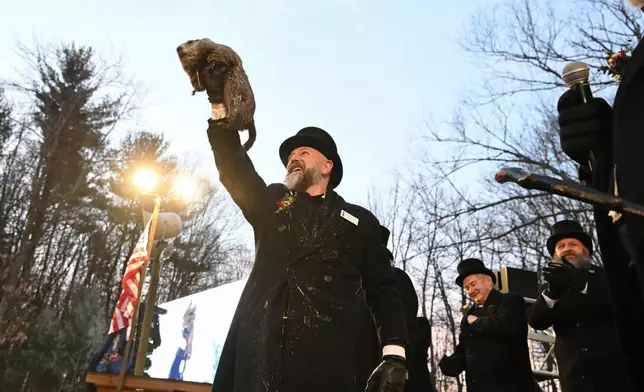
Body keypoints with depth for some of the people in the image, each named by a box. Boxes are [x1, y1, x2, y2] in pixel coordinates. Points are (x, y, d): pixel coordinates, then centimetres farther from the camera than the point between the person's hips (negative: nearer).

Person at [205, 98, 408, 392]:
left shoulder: (360, 221, 16)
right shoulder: (270, 205, 23)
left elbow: (383, 291, 10)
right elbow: (234, 167, 8)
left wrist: (394, 355, -4)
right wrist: (220, 108, -4)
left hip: (326, 360, -1)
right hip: (257, 353, 2)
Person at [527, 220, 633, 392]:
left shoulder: (607, 276, 8)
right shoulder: (555, 286, 12)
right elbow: (535, 321, -4)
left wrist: (579, 283, -24)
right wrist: (552, 292, -22)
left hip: (615, 372, -1)